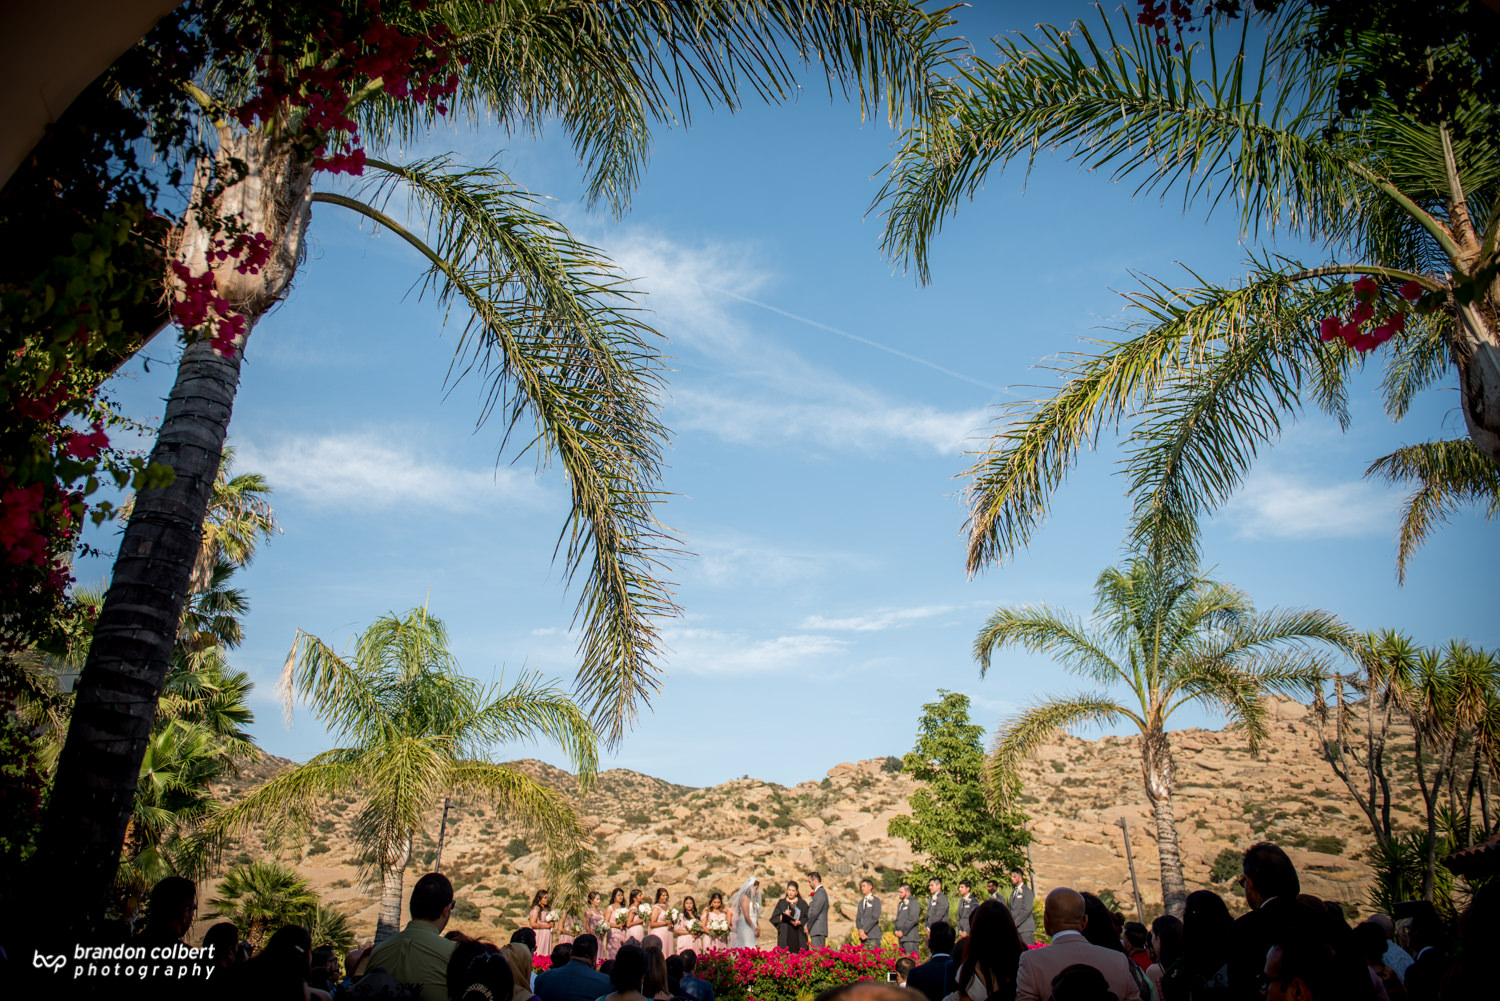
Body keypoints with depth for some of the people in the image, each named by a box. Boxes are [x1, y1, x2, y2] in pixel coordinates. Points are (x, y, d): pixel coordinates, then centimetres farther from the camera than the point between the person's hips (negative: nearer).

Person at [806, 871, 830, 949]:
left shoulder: (820, 893, -13)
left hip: (818, 931, -10)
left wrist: (808, 926, -8)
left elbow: (815, 912, -17)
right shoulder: (819, 892, 19)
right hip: (817, 930, 10)